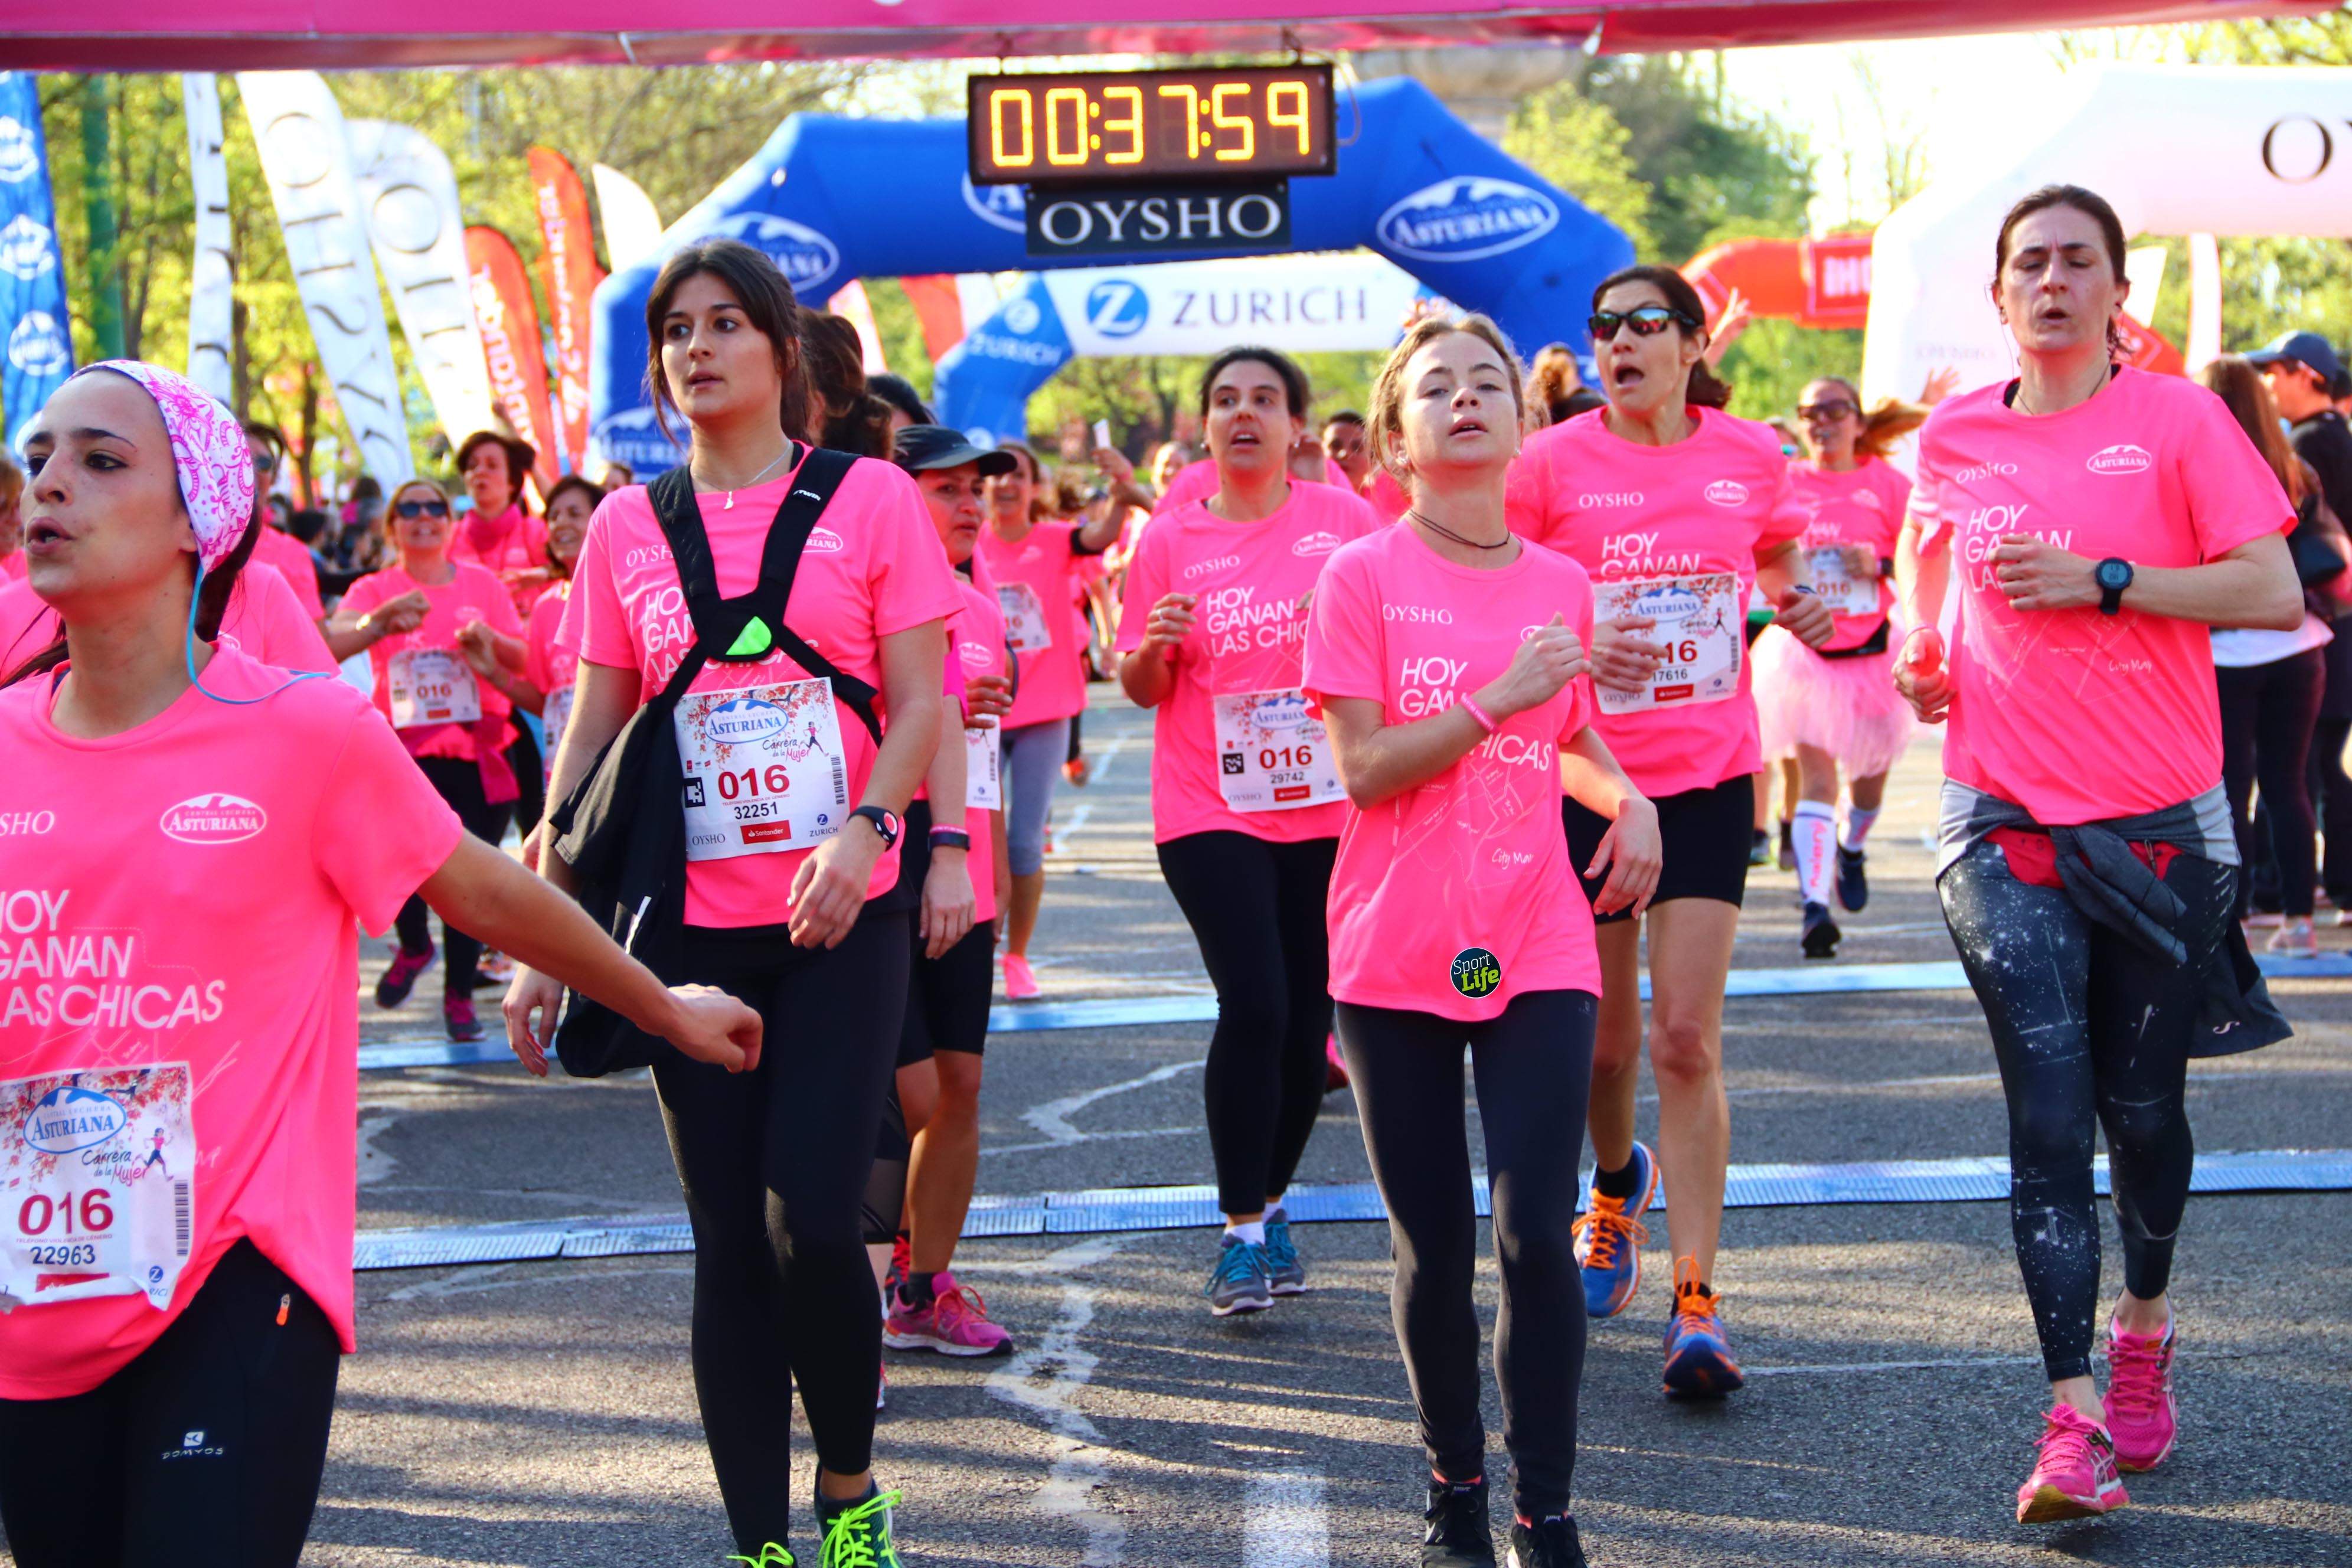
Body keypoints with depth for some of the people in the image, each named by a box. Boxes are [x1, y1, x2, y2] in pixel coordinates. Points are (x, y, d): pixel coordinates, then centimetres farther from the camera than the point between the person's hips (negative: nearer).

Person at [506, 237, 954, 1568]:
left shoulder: (871, 498, 1)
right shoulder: (625, 527, 7)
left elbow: (921, 705, -1)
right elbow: (590, 738, 9)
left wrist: (861, 832, -20)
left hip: (840, 920, -2)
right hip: (691, 929, 2)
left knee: (812, 1220, -12)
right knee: (728, 1242, 4)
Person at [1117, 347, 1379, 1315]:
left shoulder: (1343, 520, 3)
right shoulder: (1172, 539, 2)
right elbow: (1140, 688, 6)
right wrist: (1154, 646, -16)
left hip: (1326, 807, 2)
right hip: (1210, 808, -2)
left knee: (1306, 1018, 5)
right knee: (1253, 1005, -15)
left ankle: (1272, 1204, 24)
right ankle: (1242, 1229, -4)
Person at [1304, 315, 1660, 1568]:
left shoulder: (1562, 585, 8)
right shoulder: (1361, 576, -3)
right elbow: (1365, 767, -11)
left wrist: (1627, 797, 5)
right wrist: (1502, 696, -18)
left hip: (1538, 952, 2)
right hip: (1395, 958, -2)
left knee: (1536, 1238, -9)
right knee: (1435, 1249, 7)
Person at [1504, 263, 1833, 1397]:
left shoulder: (1751, 457, 3)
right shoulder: (1551, 462, -3)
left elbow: (1780, 564, 21)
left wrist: (1798, 603, -1)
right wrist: (1574, 645, -19)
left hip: (1708, 775, 0)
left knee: (1687, 1037, -9)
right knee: (1602, 1038, 10)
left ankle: (1697, 1302, -6)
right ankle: (1618, 1185, 44)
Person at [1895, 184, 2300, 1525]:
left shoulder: (2177, 417, -3)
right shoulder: (1954, 438, 6)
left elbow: (2274, 590, -9)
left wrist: (2102, 581, -17)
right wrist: (1918, 655, 7)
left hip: (2160, 819, -1)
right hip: (2008, 821, 1)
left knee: (2142, 1105, 11)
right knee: (2048, 1117, -8)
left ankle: (2145, 1327, 39)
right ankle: (2077, 1422, -8)